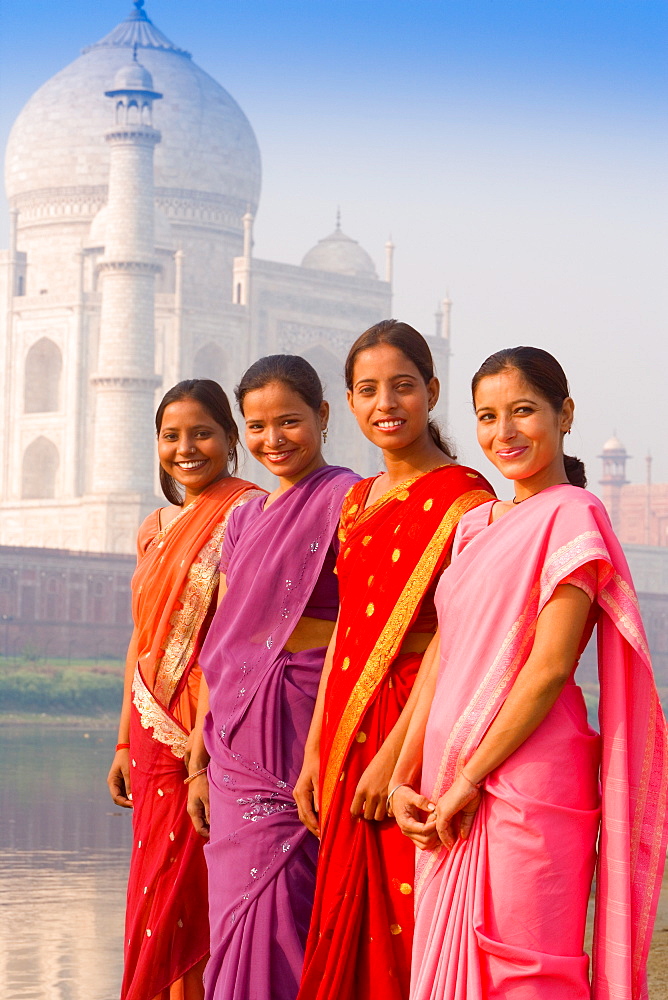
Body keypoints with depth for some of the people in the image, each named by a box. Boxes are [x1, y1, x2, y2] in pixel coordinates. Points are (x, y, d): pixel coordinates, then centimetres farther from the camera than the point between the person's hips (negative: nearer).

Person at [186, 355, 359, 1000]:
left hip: (304, 723, -7)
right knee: (238, 919, 7)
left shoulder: (345, 499, -5)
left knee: (271, 920, -9)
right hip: (235, 738, 7)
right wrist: (199, 761, 14)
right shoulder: (244, 520, 17)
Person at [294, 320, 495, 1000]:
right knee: (348, 933, 10)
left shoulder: (463, 499, -9)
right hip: (350, 739, 7)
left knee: (406, 937, -5)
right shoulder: (359, 500, 15)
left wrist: (393, 756, -20)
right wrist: (317, 752, 10)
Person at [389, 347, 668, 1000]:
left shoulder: (572, 515, -8)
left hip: (526, 779, -8)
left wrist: (469, 781, -14)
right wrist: (405, 778, 6)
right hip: (452, 796, 8)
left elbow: (551, 665, -15)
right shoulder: (475, 525, 17)